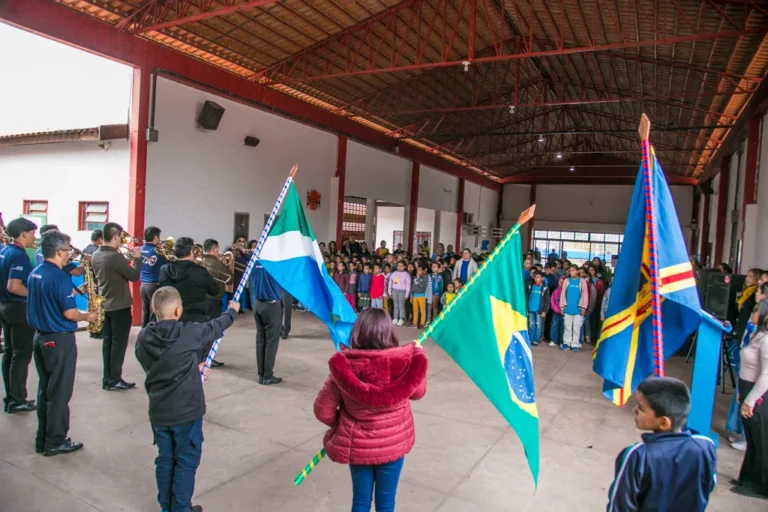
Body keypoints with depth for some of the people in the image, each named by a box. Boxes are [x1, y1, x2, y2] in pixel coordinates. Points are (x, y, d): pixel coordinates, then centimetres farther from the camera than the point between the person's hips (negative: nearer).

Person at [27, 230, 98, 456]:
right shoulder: (60, 277, -20)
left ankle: (42, 439, 24)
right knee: (59, 393, 2)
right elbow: (69, 313, -22)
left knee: (44, 389, 16)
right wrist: (88, 316, -5)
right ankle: (55, 442, 10)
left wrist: (72, 292, 16)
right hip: (59, 340, -9)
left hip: (40, 337, 9)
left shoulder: (35, 273, 7)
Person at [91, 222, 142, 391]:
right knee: (119, 343, 0)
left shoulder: (95, 255, 5)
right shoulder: (116, 256, -22)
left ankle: (107, 379, 19)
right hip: (120, 306, -8)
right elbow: (134, 276, -18)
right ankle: (114, 380, 5)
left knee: (108, 341, 13)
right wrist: (136, 258, -4)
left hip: (105, 304, 8)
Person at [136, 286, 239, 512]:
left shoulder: (143, 338, -4)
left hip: (158, 412, 5)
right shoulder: (189, 333, -19)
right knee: (186, 462, 11)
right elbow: (215, 327, -1)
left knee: (165, 460, 19)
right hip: (186, 411, -5)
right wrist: (232, 311, 19)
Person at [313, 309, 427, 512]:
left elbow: (323, 410, -11)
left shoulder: (343, 365, -20)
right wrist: (417, 355, 14)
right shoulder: (405, 360, -20)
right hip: (393, 443, 0)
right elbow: (418, 392, 1)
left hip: (357, 444, 0)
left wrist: (341, 422, 10)